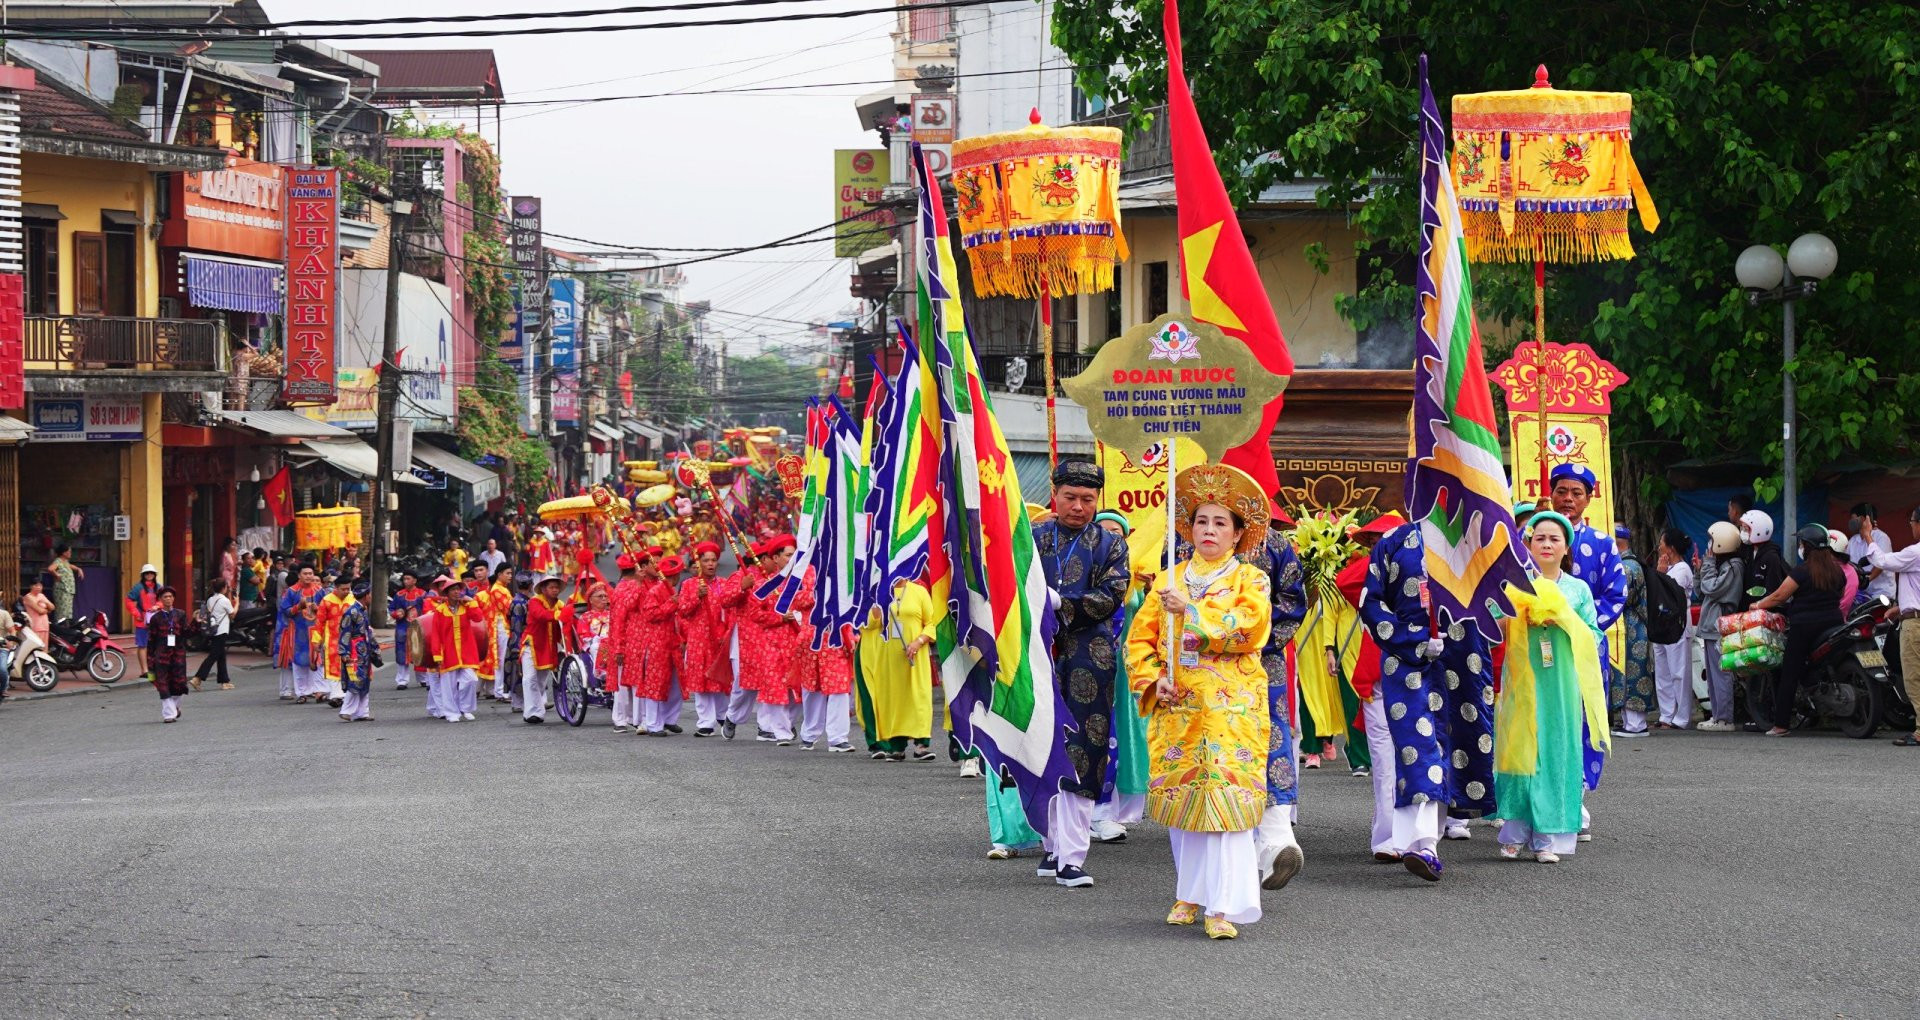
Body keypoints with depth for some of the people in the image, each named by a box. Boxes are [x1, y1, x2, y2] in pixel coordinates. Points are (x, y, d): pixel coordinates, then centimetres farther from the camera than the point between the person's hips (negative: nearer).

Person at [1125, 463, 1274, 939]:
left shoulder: (1250, 580, 6)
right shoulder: (1169, 580, 15)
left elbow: (1248, 627, -12)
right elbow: (1140, 637, 10)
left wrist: (1190, 611, -14)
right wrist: (1153, 681, -6)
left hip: (1231, 707, -4)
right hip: (1176, 706, 4)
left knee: (1227, 797, -12)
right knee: (1179, 797, 5)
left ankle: (1222, 906, -16)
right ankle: (1190, 894, 18)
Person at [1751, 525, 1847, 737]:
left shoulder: (1801, 571, -10)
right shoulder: (1837, 570, 8)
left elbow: (1779, 596, -7)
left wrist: (1758, 605, 7)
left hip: (1804, 625, -6)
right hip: (1833, 621, 6)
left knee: (1789, 673, -2)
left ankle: (1781, 724, -4)